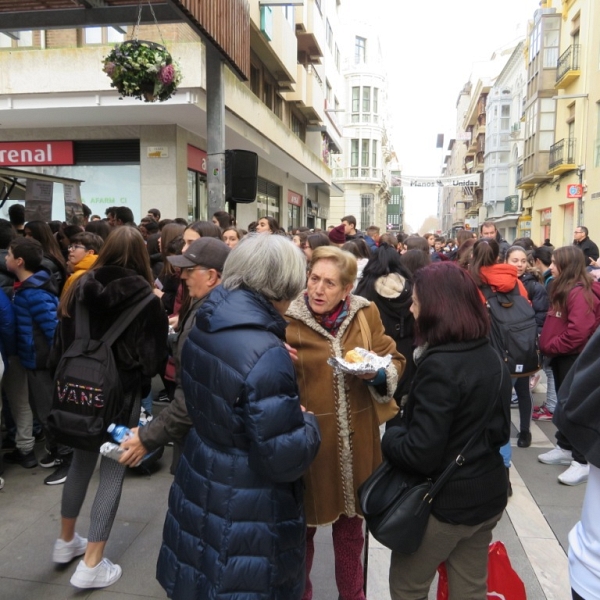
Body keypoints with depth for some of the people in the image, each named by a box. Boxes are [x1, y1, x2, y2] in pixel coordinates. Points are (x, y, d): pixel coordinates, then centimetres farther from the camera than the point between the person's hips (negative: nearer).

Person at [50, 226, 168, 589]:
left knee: (81, 461, 22)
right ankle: (92, 564, 13)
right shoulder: (145, 298, -12)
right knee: (113, 471, 7)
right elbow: (155, 356, -10)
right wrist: (141, 377, 10)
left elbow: (62, 343, 4)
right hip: (123, 393, -4)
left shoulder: (81, 288, -2)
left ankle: (67, 541, 38)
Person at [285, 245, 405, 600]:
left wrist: (378, 372, -16)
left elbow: (395, 361, 5)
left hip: (356, 440, 3)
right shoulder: (288, 319, -9)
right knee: (303, 526, 14)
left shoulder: (366, 313, -1)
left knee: (352, 524, 22)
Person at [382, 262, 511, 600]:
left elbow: (420, 454, -25)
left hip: (445, 502, -7)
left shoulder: (440, 365, -26)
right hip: (487, 495, 8)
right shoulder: (493, 358, 0)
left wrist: (389, 438, -7)